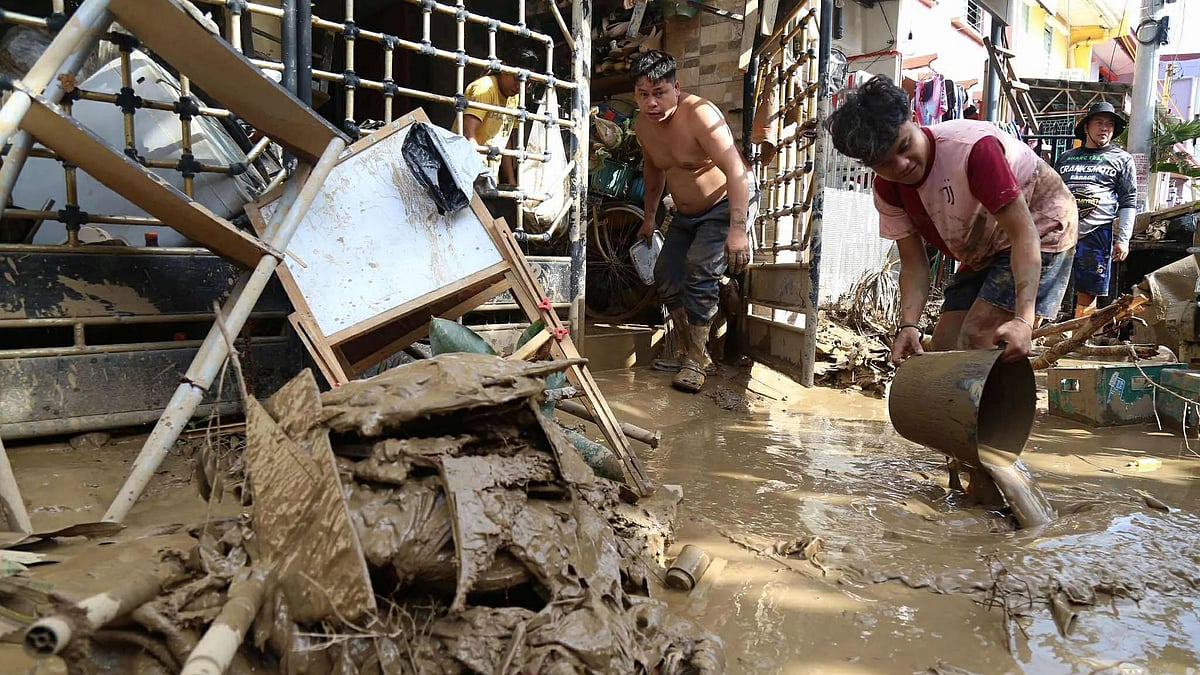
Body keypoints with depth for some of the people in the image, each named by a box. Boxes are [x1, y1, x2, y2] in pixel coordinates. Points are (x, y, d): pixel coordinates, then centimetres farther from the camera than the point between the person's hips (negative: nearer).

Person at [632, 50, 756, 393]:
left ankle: (696, 360, -12)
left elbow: (736, 171, -34)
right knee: (666, 278, 2)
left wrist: (738, 229, -40)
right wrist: (649, 216, 21)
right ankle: (691, 350, 17)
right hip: (686, 214, 8)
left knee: (700, 273, -24)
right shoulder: (642, 124, -4)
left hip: (727, 206, -8)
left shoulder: (699, 114, -27)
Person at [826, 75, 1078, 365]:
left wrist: (1023, 319, -42)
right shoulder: (887, 189, -12)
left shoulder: (972, 147, -33)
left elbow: (1023, 234, -32)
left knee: (976, 341, -20)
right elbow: (914, 264, -11)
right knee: (944, 347, 1)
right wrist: (908, 325, -29)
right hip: (984, 253, 7)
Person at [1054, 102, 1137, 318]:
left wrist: (1122, 239, -4)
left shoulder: (1121, 159, 11)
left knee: (1086, 293, 0)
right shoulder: (1067, 157, 18)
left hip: (1096, 234, -2)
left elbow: (1128, 203, 6)